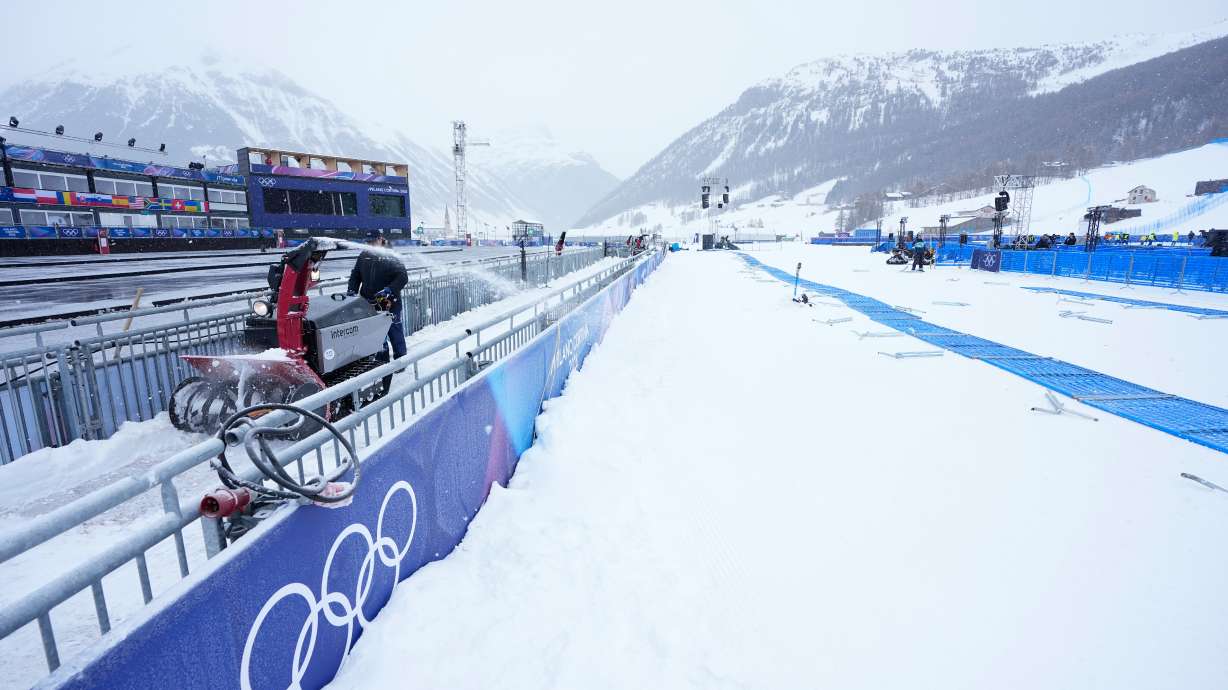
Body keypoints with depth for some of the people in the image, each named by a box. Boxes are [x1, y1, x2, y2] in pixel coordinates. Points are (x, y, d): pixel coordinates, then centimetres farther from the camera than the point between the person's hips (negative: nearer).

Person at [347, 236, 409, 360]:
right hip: (369, 302, 4)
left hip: (389, 302, -4)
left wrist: (389, 290, -23)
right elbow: (355, 274, 17)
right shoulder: (364, 256, 10)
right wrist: (352, 291, 1)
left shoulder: (390, 257, -4)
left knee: (394, 330, 2)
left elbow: (403, 277, -13)